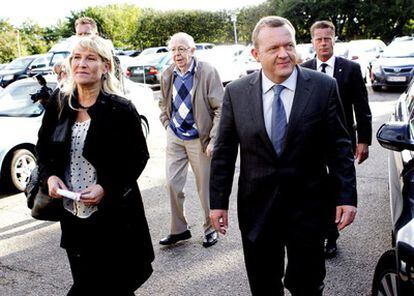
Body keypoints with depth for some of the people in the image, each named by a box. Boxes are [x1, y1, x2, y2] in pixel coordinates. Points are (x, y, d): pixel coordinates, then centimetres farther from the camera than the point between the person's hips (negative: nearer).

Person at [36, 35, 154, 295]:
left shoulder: (122, 109, -10)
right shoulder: (58, 105, 3)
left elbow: (139, 157, -6)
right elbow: (43, 148, 14)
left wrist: (107, 188, -19)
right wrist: (49, 176, -6)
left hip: (113, 216, -4)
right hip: (72, 215, 5)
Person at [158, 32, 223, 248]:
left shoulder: (207, 72, -13)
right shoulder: (167, 75, 3)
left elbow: (220, 109, -12)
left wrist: (213, 139, -16)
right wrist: (167, 125, 8)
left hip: (199, 139, -4)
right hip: (174, 138, 5)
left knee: (205, 187, 7)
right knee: (172, 184, 5)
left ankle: (210, 229, 26)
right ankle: (179, 229, 22)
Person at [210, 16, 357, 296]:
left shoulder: (324, 87, -5)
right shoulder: (236, 92, -2)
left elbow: (339, 146, -2)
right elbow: (224, 151, 2)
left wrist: (347, 196, -6)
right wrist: (218, 201, 1)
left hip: (308, 205, -1)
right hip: (256, 207, 2)